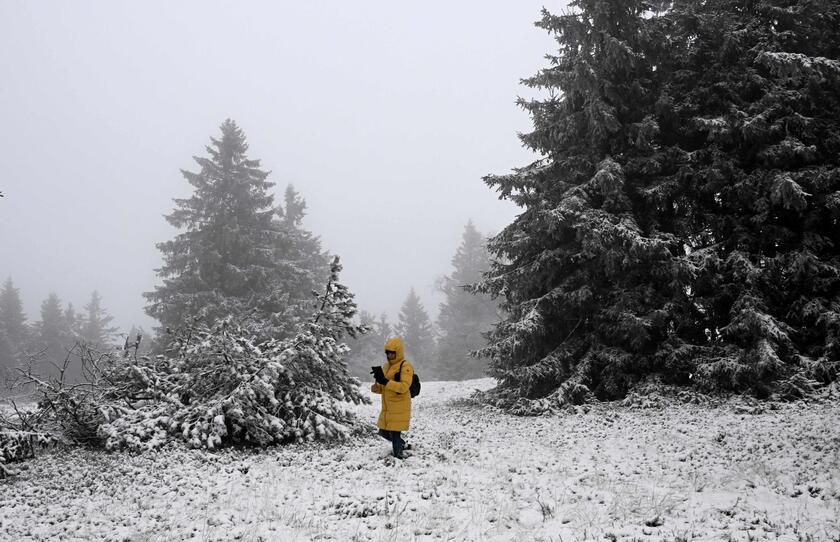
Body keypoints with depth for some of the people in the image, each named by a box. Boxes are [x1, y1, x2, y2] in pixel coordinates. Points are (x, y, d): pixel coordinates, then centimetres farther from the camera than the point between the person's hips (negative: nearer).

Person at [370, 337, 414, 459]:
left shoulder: (405, 366, -11)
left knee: (395, 432, -8)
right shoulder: (386, 366, 15)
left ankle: (398, 455, 6)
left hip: (400, 407, -8)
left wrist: (385, 382, -30)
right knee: (384, 432, 15)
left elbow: (404, 387, -23)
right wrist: (376, 387, -1)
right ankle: (402, 445, 36)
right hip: (387, 407, 8)